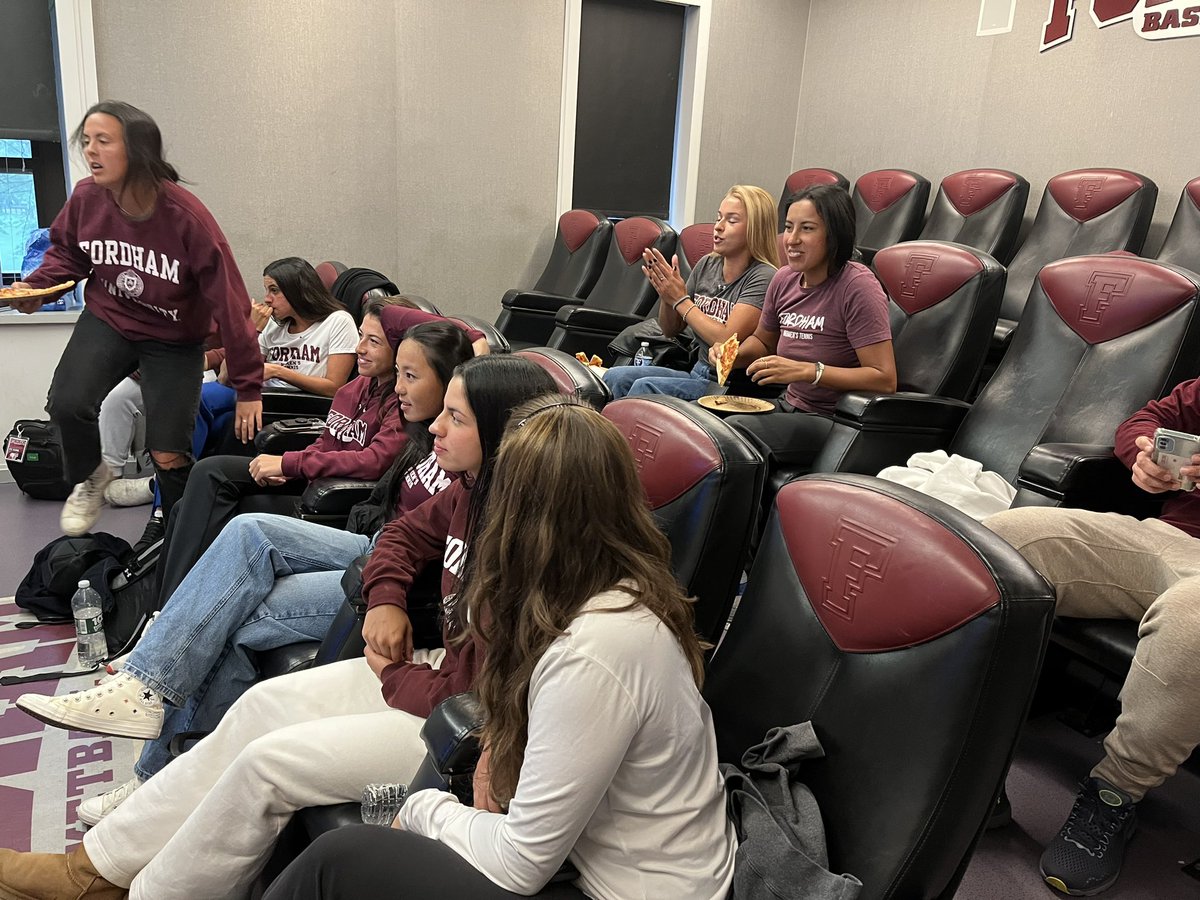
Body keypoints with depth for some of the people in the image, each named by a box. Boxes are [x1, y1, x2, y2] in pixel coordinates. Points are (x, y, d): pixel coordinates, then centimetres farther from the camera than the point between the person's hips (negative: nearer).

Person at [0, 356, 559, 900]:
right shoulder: (472, 494, 0)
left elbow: (471, 691, -27)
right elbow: (405, 534, 19)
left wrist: (390, 675, -8)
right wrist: (386, 599, 0)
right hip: (439, 670, 9)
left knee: (268, 761, -9)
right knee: (264, 704, 5)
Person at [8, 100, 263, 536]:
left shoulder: (186, 217, -26)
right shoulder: (85, 198, -14)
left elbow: (229, 301, -23)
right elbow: (66, 253, 9)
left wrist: (248, 387, -21)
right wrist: (35, 285, -13)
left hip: (173, 339, -3)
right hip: (107, 320, 3)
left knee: (168, 455, -5)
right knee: (66, 403, -23)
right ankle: (89, 476, 12)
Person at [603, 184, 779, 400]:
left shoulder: (763, 277, -11)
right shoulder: (707, 265, 10)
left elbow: (727, 341, -20)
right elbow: (671, 330, 16)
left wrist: (680, 299, -13)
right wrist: (666, 294, -5)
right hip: (696, 374, 7)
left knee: (645, 387, -27)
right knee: (615, 377, -15)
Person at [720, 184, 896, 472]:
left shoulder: (857, 287, -16)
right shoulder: (785, 279, 4)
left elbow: (885, 379, -21)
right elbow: (763, 341, 23)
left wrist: (805, 370, -27)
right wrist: (733, 355, 0)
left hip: (835, 422, -7)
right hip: (790, 406, 7)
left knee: (734, 429, -27)